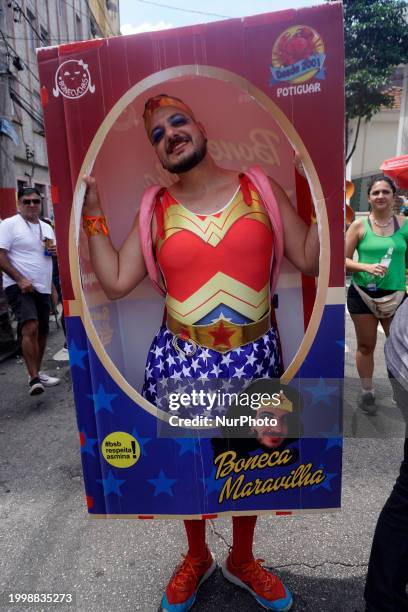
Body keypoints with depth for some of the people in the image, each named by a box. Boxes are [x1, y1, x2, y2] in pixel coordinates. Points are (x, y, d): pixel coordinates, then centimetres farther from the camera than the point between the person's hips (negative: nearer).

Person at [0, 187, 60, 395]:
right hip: (19, 287, -7)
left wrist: (55, 251, 1)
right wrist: (20, 280, -20)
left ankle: (36, 372, 25)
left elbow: (52, 254, 26)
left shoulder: (47, 228, 16)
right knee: (30, 327, -23)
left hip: (43, 288, 7)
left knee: (42, 332, 10)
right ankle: (34, 379, -22)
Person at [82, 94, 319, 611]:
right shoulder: (155, 210, 3)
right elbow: (115, 283, -1)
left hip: (253, 356, 1)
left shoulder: (260, 187, 0)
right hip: (181, 359, 1)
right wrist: (93, 214, -1)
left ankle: (241, 560, 51)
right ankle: (196, 557, 51)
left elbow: (309, 259, -1)